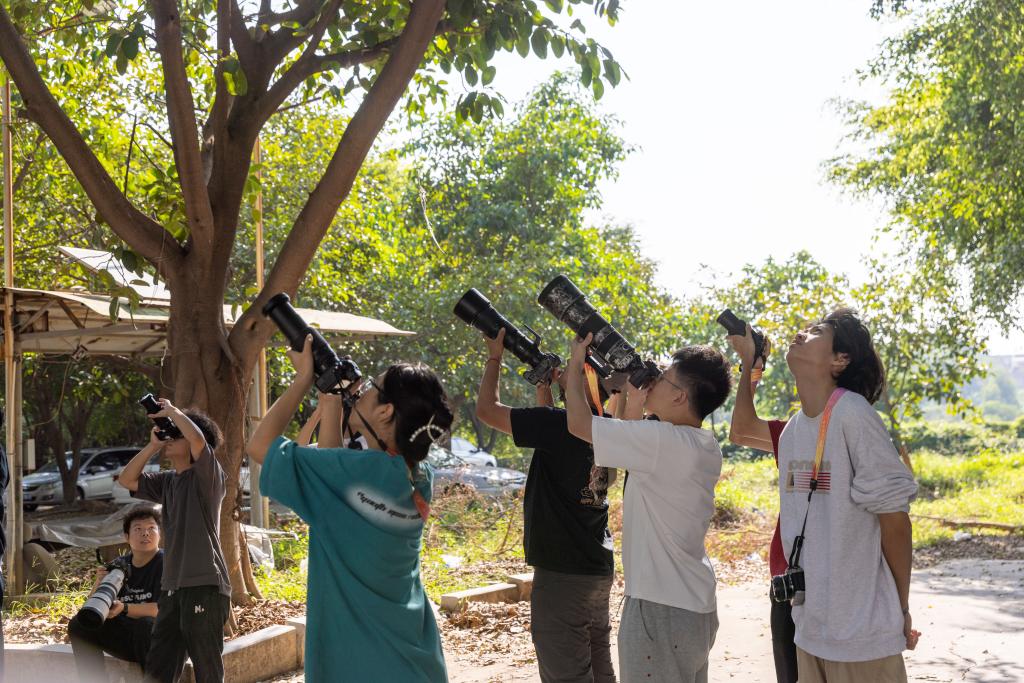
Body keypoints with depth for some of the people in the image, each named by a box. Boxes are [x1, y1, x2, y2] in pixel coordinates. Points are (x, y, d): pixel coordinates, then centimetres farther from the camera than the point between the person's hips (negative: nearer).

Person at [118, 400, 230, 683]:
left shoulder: (207, 475, -6)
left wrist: (172, 411, -8)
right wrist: (152, 445, 9)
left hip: (205, 587, -8)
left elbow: (198, 438, -23)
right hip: (172, 587, 8)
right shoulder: (167, 482, 15)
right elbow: (127, 480, 16)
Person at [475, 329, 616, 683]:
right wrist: (544, 387, 16)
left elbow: (487, 408, -14)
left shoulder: (561, 425, -19)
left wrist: (494, 357, -1)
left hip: (563, 573, -9)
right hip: (598, 568, 9)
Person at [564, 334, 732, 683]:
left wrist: (575, 364, 0)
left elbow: (579, 423, -14)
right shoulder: (705, 448, 7)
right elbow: (628, 445, 23)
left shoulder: (665, 441, -20)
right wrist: (634, 405, 13)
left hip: (661, 609, -9)